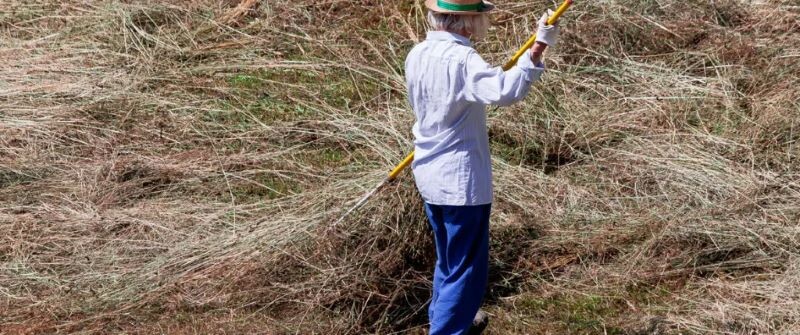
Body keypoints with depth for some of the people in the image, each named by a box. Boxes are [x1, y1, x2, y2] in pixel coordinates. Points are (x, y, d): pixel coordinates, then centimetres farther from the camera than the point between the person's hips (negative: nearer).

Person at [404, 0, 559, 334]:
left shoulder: (417, 55, 3)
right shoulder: (461, 59, -22)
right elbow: (506, 90, -37)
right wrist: (538, 47, -35)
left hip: (430, 175, 9)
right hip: (462, 180, -9)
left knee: (448, 259, 26)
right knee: (466, 269, 1)